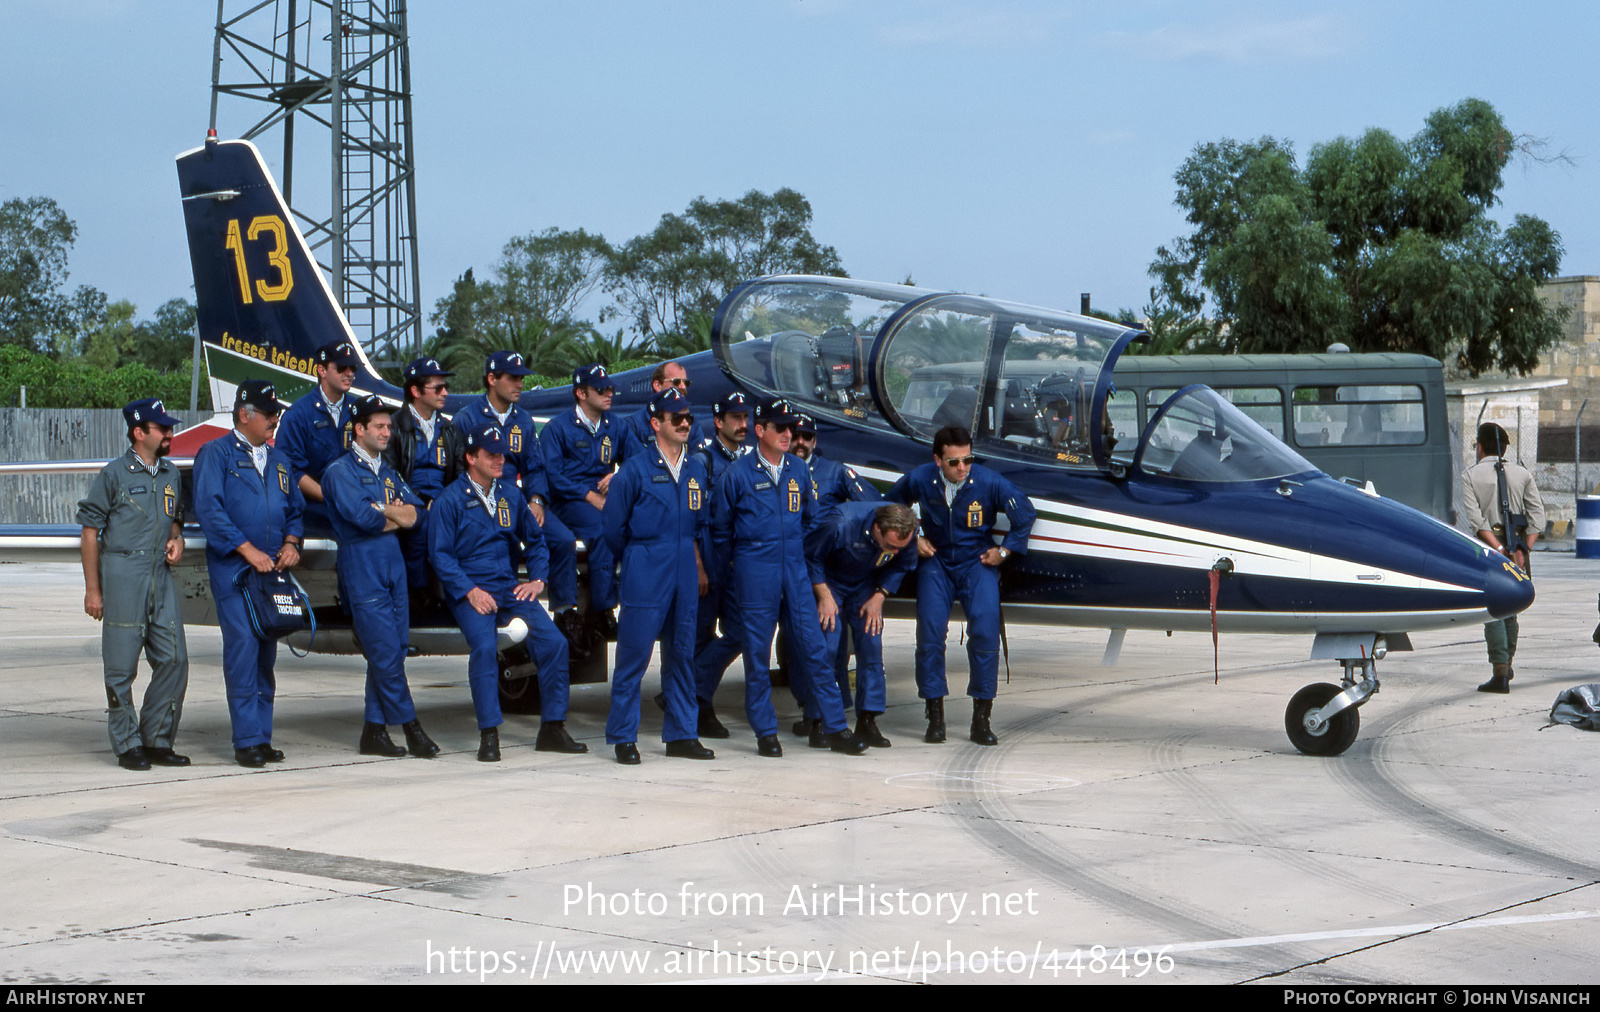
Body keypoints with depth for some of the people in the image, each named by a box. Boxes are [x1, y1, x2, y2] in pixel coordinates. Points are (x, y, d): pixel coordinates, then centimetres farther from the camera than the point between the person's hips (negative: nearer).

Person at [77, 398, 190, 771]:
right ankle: (128, 744, 8)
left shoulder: (171, 474, 15)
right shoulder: (114, 474, -2)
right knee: (122, 666, -2)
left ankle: (157, 740, 13)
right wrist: (93, 589, -5)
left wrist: (176, 538, 5)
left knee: (174, 660, 1)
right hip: (123, 575, -5)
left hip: (161, 576, 6)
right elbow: (90, 531, -2)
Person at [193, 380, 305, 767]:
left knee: (267, 652, 6)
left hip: (271, 568, 6)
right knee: (243, 645, -13)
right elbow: (209, 509, -11)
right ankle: (247, 740, -10)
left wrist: (290, 543, 3)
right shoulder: (216, 454, 0)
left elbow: (295, 507, 23)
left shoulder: (278, 459, 19)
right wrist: (248, 550, -16)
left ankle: (262, 738, 11)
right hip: (232, 568, -6)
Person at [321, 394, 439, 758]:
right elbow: (362, 518, -16)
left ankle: (375, 730, 10)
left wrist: (381, 510, -8)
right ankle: (411, 727, -2)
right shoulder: (341, 472, -3)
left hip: (393, 567, 7)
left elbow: (412, 515, 10)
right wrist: (395, 515, 1)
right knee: (385, 654, -8)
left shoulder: (388, 472, 20)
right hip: (362, 573, -7)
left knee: (390, 653, 5)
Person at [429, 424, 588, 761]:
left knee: (553, 641, -11)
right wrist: (470, 591, -17)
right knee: (485, 646, -29)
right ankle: (488, 736, -20)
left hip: (510, 587, 5)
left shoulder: (510, 494, 12)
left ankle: (552, 729, -1)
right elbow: (440, 554, -7)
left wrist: (537, 579, 7)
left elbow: (535, 540, 22)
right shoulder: (450, 500, -4)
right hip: (471, 590, -5)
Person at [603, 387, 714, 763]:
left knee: (682, 655, 8)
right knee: (633, 656, -5)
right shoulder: (635, 469, -5)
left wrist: (698, 564, 14)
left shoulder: (696, 470, 12)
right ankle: (623, 738, 3)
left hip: (685, 577, 5)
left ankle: (682, 735, 16)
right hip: (645, 579, -5)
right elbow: (614, 527, 0)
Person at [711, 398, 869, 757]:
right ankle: (765, 732, 11)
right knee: (757, 653, 2)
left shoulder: (798, 469, 9)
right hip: (755, 574, -3)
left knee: (813, 646, 1)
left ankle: (834, 728, 4)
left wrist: (819, 580, 16)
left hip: (797, 569, 3)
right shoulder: (737, 474, -4)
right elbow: (720, 529, 7)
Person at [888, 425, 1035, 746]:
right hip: (936, 562, 1)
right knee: (930, 632, -13)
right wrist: (913, 539, 4)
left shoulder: (989, 482, -15)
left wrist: (1004, 550, 3)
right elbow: (891, 507, 11)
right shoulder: (919, 480, -10)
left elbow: (1025, 513, 0)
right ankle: (935, 716, -2)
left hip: (977, 563, -1)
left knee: (985, 631, -16)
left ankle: (981, 719, -6)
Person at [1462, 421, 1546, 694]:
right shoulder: (1522, 474, 7)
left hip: (1487, 547, -4)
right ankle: (1507, 666, 28)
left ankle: (1500, 673, -11)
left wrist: (1498, 549, -16)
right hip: (1518, 546, 4)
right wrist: (1523, 549, -7)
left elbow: (1475, 519, -14)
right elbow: (1537, 515, -2)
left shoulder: (1470, 476, -2)